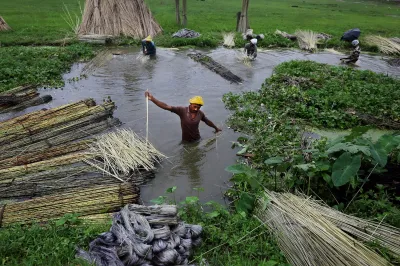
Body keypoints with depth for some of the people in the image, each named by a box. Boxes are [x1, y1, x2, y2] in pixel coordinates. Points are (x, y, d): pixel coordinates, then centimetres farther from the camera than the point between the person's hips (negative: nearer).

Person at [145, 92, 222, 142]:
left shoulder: (200, 113, -10)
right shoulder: (182, 110, -22)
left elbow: (208, 121, 11)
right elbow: (167, 107, -31)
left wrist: (216, 128, 27)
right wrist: (152, 99, -43)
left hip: (197, 140, 2)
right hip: (186, 141, -2)